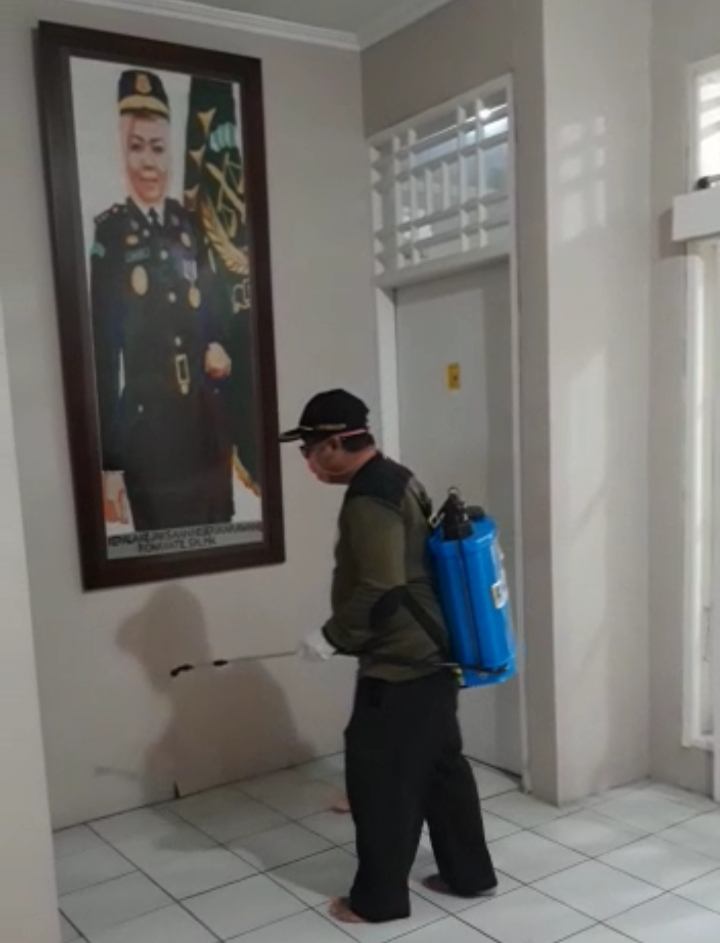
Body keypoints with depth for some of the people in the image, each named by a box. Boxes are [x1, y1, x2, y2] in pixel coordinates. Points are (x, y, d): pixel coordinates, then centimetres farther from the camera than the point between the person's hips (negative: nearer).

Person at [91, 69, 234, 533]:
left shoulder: (188, 224, 9)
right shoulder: (108, 232, -7)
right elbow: (103, 348, -10)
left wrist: (219, 350, -4)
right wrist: (109, 461, -13)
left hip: (209, 420, 5)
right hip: (147, 425, -5)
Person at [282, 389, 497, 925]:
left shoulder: (368, 498, -20)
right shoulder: (396, 480, 11)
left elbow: (380, 588, -28)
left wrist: (332, 636, -16)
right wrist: (345, 637, 23)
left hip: (399, 665, -10)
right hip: (430, 656, 10)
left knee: (381, 778, 4)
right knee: (441, 766, 18)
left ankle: (379, 898, 18)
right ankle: (470, 874, 31)